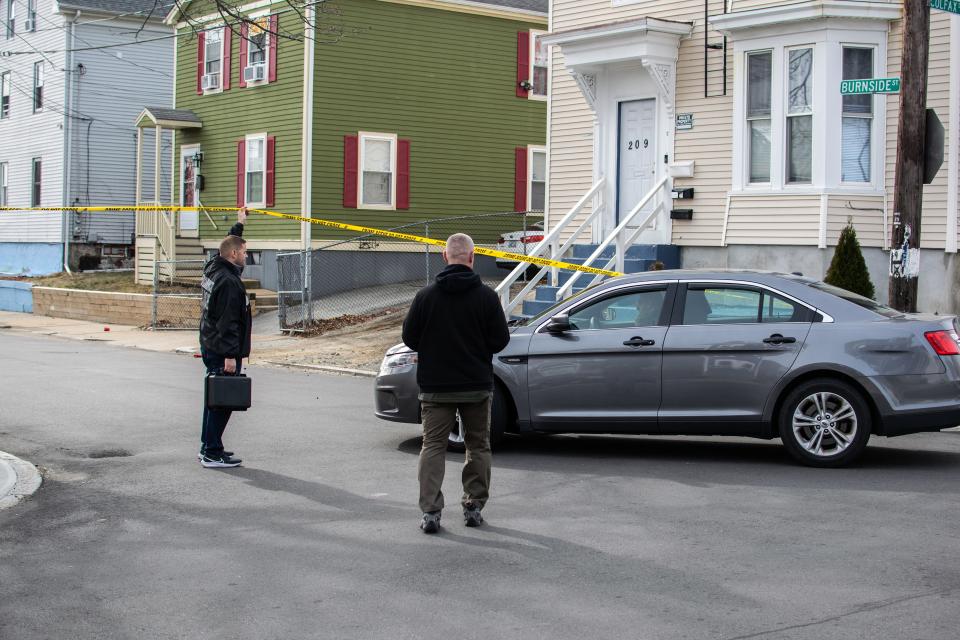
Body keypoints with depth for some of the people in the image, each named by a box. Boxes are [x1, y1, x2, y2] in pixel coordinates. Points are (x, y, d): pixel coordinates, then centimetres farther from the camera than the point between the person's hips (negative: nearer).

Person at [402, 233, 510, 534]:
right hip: (477, 385, 0)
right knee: (478, 446, 14)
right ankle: (474, 506, 16)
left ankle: (430, 511, -3)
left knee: (433, 446, 6)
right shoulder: (486, 296, -8)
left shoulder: (426, 295, -6)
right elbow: (500, 340, -7)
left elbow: (409, 337, -1)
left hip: (435, 386, 0)